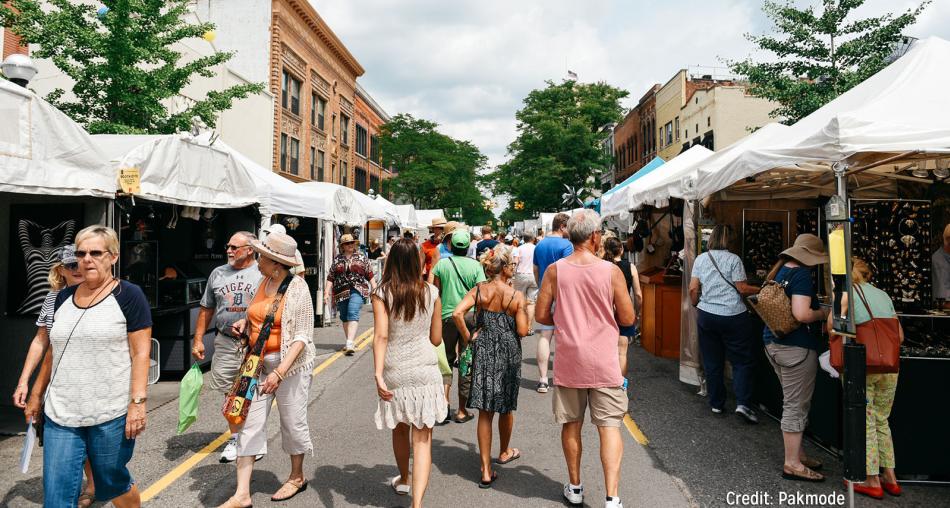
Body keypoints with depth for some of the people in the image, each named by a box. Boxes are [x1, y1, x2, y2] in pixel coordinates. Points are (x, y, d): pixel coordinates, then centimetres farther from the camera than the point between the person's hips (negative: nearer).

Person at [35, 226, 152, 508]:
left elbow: (140, 353, -10)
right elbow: (54, 351, 19)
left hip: (111, 414, -4)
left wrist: (138, 402, -17)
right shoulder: (64, 297, 10)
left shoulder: (128, 295, -6)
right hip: (60, 414, 5)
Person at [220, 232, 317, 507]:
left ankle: (297, 477, 32)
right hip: (258, 361, 6)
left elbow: (303, 336, -18)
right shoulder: (264, 282, 4)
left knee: (292, 421, 9)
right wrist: (244, 321, 2)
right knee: (249, 422, 3)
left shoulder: (297, 288, -15)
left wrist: (280, 372, -26)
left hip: (290, 363, -6)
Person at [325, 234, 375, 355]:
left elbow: (370, 274, 8)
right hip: (341, 291, 3)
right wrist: (327, 292, 2)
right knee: (344, 317, 11)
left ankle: (350, 344, -26)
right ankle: (350, 342, 26)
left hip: (357, 290, -3)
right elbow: (331, 277, 9)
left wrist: (374, 289, 3)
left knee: (353, 314, -19)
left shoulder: (362, 257, 7)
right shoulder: (337, 259, 10)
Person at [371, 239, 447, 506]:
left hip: (394, 372, 1)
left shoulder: (382, 293, -4)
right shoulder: (431, 292, 0)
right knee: (423, 439, 2)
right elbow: (436, 338, 6)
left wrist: (378, 374, -20)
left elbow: (381, 336, -16)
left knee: (400, 430, 23)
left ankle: (403, 480, 45)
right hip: (425, 371, -1)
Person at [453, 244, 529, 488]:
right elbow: (522, 331, -10)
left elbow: (457, 314, -16)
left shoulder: (479, 290, -4)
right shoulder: (516, 296, -10)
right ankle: (504, 452, 43)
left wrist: (467, 337, -3)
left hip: (483, 351, 2)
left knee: (485, 410, 5)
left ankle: (486, 470, 6)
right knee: (506, 406, 20)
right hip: (509, 352, -1)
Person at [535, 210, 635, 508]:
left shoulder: (555, 271, -5)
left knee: (571, 424, 15)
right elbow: (627, 319, -3)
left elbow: (541, 315, -2)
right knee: (609, 427, 4)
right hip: (603, 363, -2)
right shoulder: (611, 271, -9)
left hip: (568, 360, 2)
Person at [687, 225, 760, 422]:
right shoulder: (733, 259, -6)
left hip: (706, 316, 4)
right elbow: (742, 289, -7)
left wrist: (696, 306, 17)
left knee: (712, 362, 11)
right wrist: (761, 290, 7)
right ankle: (743, 403, -6)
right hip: (733, 316, -4)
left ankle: (716, 404, 18)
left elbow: (693, 289, 2)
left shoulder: (700, 259, 4)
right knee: (743, 361, 5)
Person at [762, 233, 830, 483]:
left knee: (793, 401, 19)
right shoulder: (802, 275, -17)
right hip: (796, 347, -10)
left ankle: (797, 453, 30)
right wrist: (824, 313, -8)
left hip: (774, 342, 10)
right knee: (796, 405, -2)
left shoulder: (781, 271, 12)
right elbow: (801, 314, -27)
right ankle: (792, 464, 5)